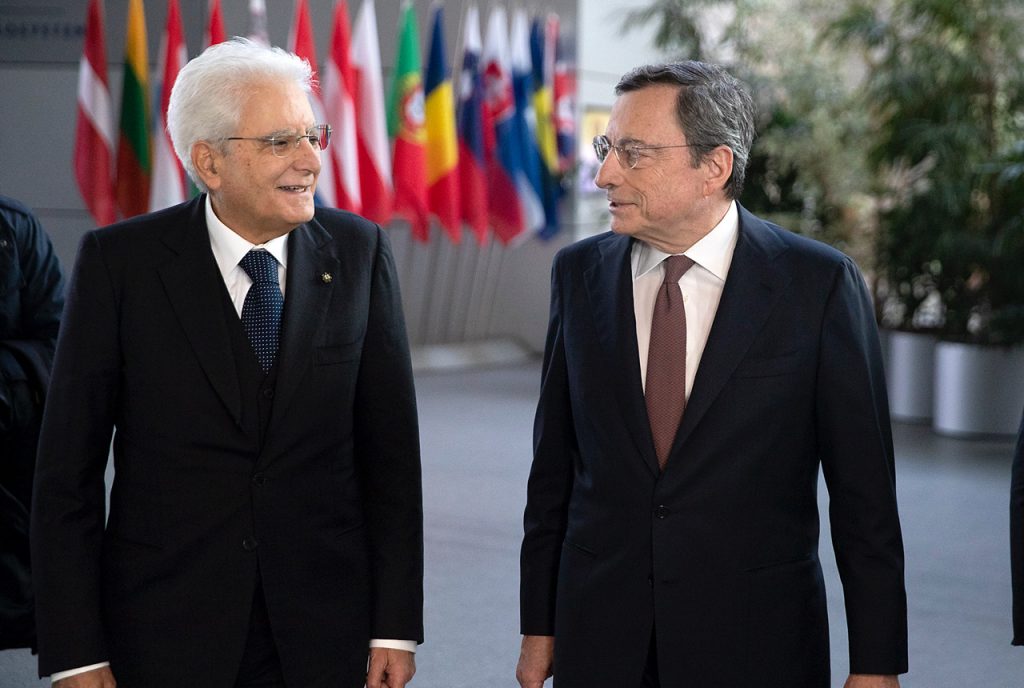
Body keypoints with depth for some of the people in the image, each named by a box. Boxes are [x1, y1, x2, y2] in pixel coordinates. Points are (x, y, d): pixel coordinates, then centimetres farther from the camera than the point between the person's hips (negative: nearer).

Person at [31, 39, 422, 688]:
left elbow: (390, 450, 1)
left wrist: (396, 628, -2)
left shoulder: (359, 252, -1)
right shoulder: (120, 262, -6)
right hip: (167, 633, -1)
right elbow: (68, 469, -6)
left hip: (325, 634, 2)